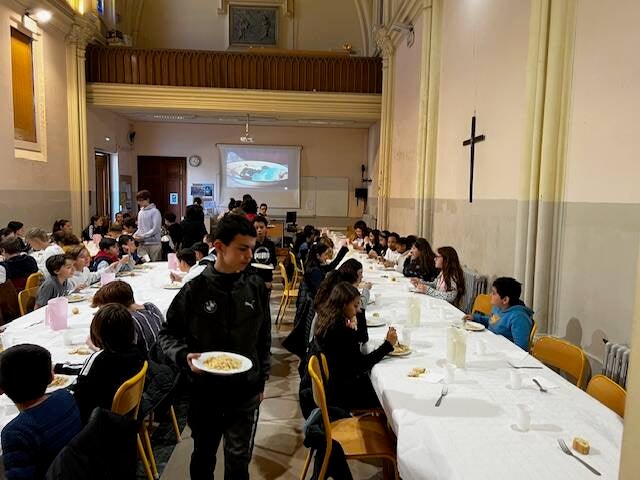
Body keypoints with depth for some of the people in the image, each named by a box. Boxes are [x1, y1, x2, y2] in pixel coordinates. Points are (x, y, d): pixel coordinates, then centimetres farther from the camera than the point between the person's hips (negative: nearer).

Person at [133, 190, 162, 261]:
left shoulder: (155, 212, -8)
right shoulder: (140, 212, 13)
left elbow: (155, 229, -14)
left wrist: (142, 237, -16)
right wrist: (135, 234, 1)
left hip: (154, 243, -6)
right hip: (142, 244, 6)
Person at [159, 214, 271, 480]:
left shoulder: (256, 287, -6)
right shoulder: (195, 289, -13)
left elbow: (264, 338, 4)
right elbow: (168, 333, -2)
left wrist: (261, 381, 8)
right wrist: (184, 355, -21)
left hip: (245, 392, 1)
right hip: (204, 391, -1)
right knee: (203, 456, 22)